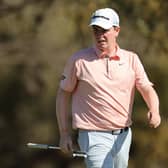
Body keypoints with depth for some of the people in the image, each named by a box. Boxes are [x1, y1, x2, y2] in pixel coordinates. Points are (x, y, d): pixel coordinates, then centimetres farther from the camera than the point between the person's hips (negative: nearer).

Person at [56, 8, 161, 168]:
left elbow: (147, 89, -3)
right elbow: (63, 93, 3)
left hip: (123, 136, 4)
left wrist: (154, 111, -26)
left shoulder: (131, 59, 4)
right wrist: (64, 133, 0)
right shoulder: (78, 60, -4)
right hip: (94, 137, -4)